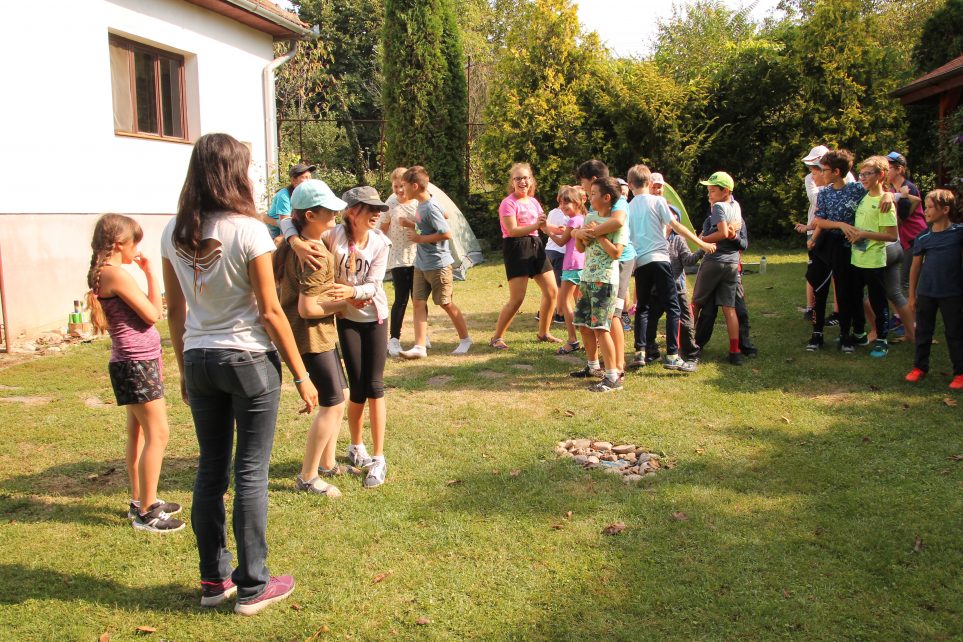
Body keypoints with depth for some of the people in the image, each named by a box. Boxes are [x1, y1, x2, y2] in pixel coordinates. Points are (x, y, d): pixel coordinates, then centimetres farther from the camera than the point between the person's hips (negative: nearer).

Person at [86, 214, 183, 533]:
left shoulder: (104, 273, 12)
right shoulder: (117, 273, -18)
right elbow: (152, 314, -15)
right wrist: (150, 274, -9)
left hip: (137, 361, 10)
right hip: (135, 363, -10)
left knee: (139, 432, 17)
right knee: (158, 433, -6)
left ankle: (139, 501, 29)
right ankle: (146, 512, 2)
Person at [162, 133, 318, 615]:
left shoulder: (174, 234, 2)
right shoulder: (248, 231, -14)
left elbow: (175, 309, 8)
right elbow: (270, 312, -13)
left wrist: (185, 369, 19)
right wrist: (301, 375, -6)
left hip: (199, 360, 5)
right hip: (249, 360, -5)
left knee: (211, 468, 15)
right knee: (251, 472, 4)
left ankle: (214, 579, 28)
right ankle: (252, 587, 16)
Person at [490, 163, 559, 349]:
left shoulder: (533, 201, 14)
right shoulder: (508, 203, -8)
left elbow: (543, 225, 21)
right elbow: (512, 230, -18)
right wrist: (535, 225, -26)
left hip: (536, 245, 8)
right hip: (516, 248, -8)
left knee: (552, 291, 9)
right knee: (517, 299, -12)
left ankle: (543, 332, 25)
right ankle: (497, 337, 1)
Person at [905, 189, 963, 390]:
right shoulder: (923, 238, 0)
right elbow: (915, 266, 7)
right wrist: (912, 294, 8)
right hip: (926, 292, 3)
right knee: (923, 331, 11)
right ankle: (920, 367, 25)